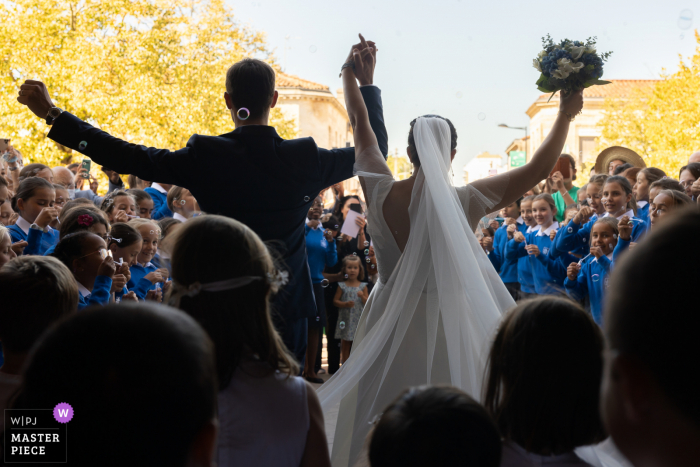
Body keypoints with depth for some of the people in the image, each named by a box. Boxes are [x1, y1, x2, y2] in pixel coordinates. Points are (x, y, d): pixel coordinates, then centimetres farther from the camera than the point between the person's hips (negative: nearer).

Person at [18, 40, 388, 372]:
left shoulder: (204, 157, -12)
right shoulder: (303, 159, -9)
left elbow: (126, 157, -9)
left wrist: (53, 114, -1)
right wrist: (366, 85, 15)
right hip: (286, 305, 0)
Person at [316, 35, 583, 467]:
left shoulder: (382, 194, -7)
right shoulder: (464, 202, -12)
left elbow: (360, 124, 6)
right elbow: (538, 170, -6)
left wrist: (352, 73, 16)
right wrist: (566, 116, 3)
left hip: (388, 328, 2)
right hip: (446, 325, -2)